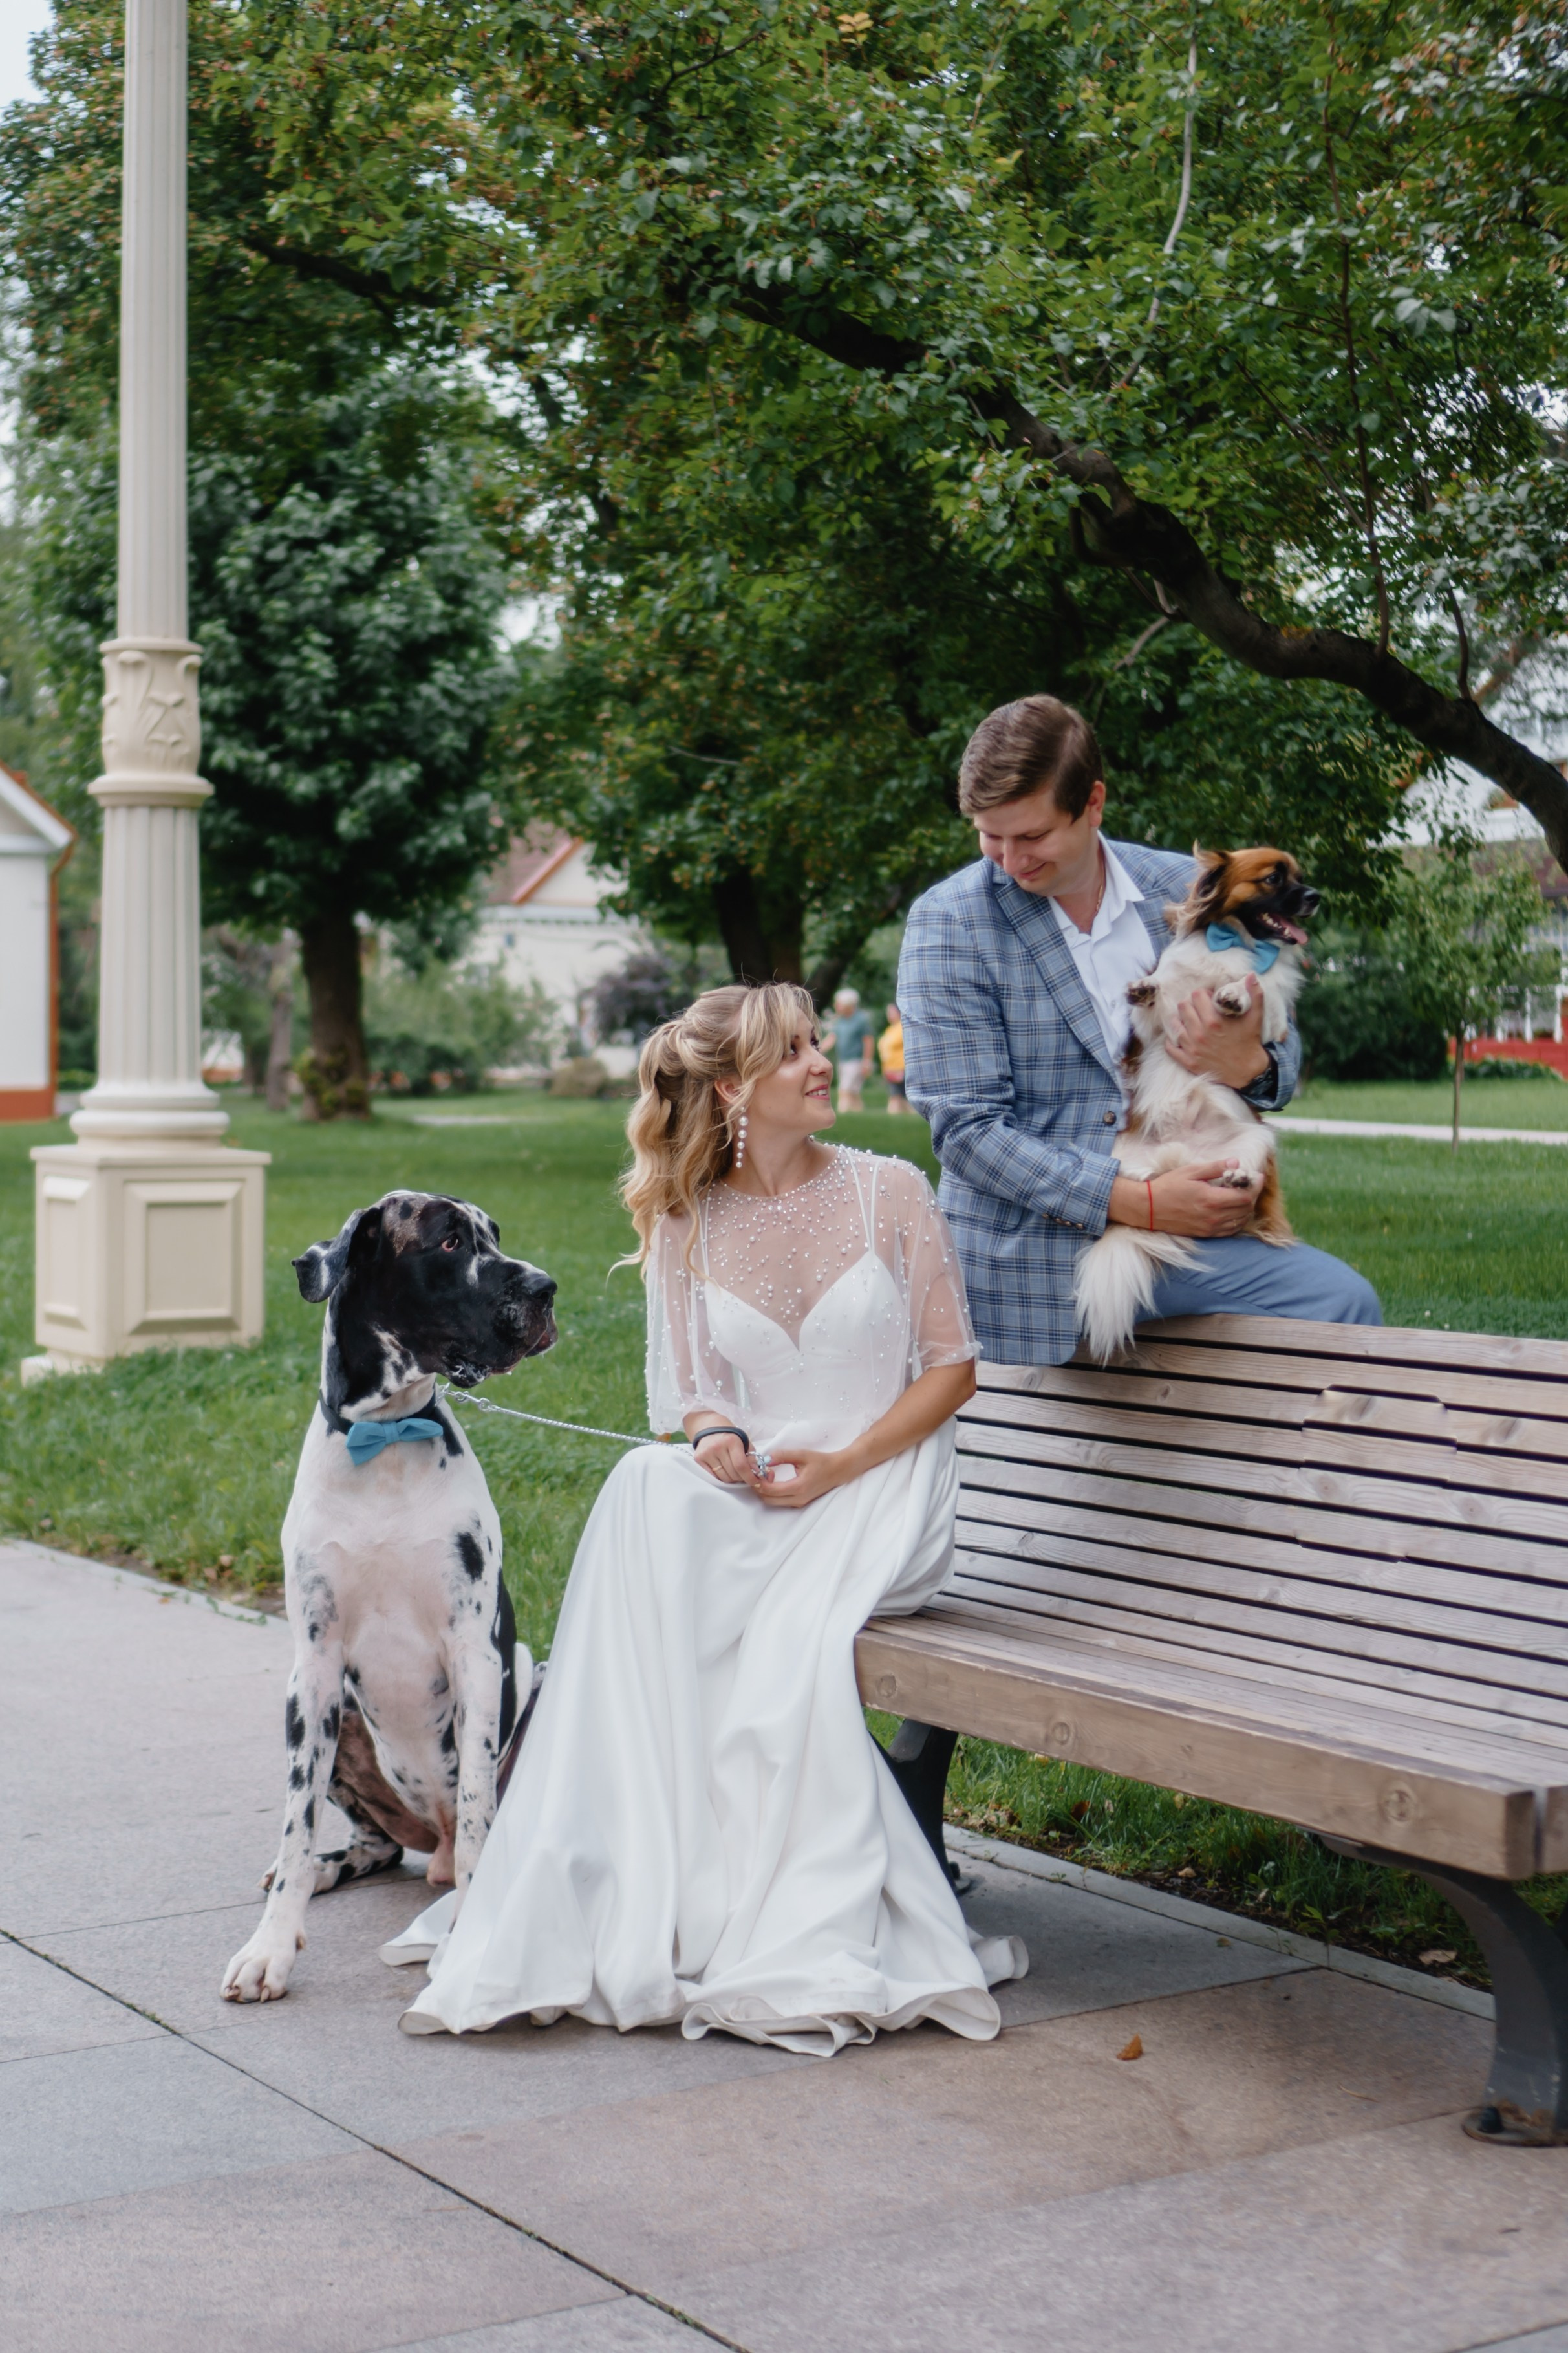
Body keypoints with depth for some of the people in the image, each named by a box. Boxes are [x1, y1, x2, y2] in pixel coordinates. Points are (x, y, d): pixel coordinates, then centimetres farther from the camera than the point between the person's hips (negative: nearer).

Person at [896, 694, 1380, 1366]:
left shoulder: (1181, 890, 4)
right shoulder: (947, 923, -7)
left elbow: (1283, 1051, 14)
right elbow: (965, 1127, -13)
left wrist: (1250, 1067, -13)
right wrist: (1135, 1201, -22)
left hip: (1179, 1228, 3)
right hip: (1030, 1256, -3)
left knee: (1342, 1300, -10)